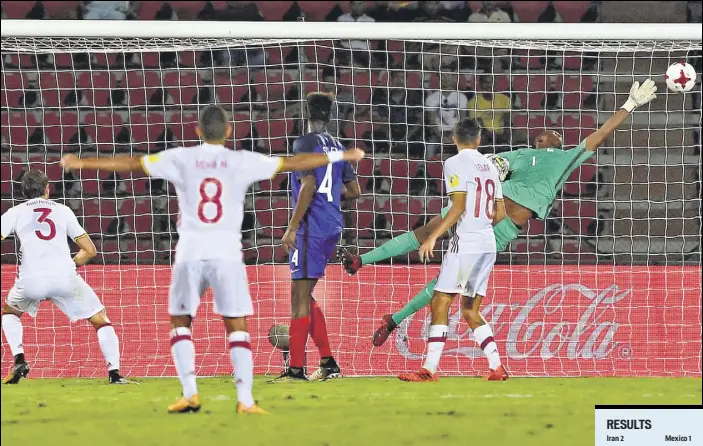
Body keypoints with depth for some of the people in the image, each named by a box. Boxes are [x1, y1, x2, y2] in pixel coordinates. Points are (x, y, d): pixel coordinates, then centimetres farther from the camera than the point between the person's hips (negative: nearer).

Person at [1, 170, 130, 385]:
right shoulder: (63, 210, 18)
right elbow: (90, 250, 18)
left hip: (31, 280, 0)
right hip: (65, 277, 0)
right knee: (100, 319, 14)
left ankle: (19, 360, 12)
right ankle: (114, 372, -1)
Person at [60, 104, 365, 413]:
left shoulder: (182, 159, 3)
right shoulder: (242, 162, 2)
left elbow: (130, 164, 7)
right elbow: (292, 163, 6)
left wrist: (82, 163, 17)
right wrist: (340, 156, 15)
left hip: (190, 252, 0)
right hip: (226, 252, 0)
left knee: (180, 323, 14)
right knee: (237, 327, 4)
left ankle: (190, 393, 2)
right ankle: (245, 399, -6)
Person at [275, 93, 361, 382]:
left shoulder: (305, 144, -9)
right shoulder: (337, 147, 14)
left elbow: (308, 187, -19)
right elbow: (354, 191, 19)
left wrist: (292, 228, -16)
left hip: (310, 228, -8)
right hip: (332, 228, 8)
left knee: (300, 297, -5)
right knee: (304, 296, 16)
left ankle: (296, 368, -6)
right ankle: (328, 363, 12)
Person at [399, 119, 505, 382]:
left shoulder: (455, 164, -6)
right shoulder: (490, 166, 15)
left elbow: (459, 207, -15)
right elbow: (501, 213, 18)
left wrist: (433, 237, -15)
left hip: (466, 242, -7)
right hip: (488, 245, 7)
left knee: (440, 303, -7)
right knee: (470, 310, 13)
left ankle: (430, 369, -13)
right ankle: (497, 367, 6)